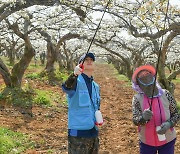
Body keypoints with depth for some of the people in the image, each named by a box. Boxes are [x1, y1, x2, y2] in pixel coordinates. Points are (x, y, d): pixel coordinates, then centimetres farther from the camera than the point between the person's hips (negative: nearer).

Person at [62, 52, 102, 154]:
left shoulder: (96, 86, 12)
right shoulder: (76, 81, -9)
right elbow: (66, 88, -33)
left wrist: (98, 118, 8)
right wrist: (74, 75, -51)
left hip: (94, 132, 7)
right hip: (78, 133, -7)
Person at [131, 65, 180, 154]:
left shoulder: (166, 95, -12)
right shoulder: (137, 99, -13)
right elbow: (135, 121, -17)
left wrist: (169, 124, -22)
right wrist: (143, 118, -38)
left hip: (167, 140, 1)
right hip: (146, 142, 0)